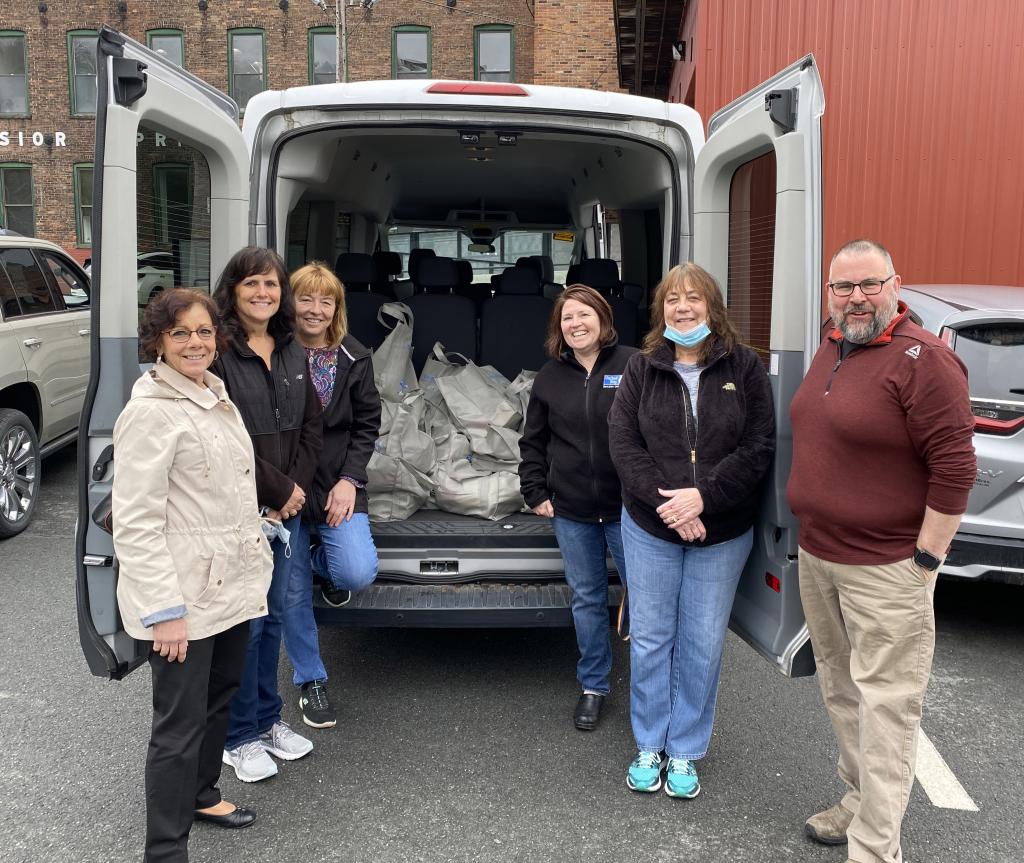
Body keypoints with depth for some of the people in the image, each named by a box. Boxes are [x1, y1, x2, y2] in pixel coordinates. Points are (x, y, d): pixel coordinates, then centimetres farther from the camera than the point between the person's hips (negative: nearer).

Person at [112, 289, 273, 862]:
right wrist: (165, 610, -22)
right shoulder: (150, 412, -17)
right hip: (185, 597, -9)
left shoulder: (217, 395, 10)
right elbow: (136, 523, -20)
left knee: (220, 697, 23)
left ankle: (202, 795, 44)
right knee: (181, 724, 1)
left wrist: (256, 551, 20)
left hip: (233, 583, 9)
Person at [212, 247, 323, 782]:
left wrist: (296, 488, -2)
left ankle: (267, 719, 32)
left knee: (274, 617, 16)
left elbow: (310, 428, 10)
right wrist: (277, 490, -12)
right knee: (245, 622, 2)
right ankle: (239, 737, 20)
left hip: (287, 507, 6)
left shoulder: (293, 353, 10)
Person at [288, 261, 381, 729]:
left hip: (338, 484, 1)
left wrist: (349, 480, -8)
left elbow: (367, 424, 4)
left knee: (358, 572, -18)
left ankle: (324, 563, 21)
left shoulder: (354, 358, 2)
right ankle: (310, 681, 28)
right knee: (294, 594, 6)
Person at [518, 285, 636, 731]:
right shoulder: (550, 376, 7)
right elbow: (533, 441, 14)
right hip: (570, 511, 3)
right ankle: (593, 686, 30)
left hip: (627, 507, -3)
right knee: (587, 599, 14)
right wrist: (536, 493, 8)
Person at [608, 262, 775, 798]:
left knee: (702, 644, 9)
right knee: (650, 639, 10)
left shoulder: (744, 368, -2)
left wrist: (703, 496, -19)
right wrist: (665, 502, -18)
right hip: (650, 529, 1)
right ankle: (649, 746, 29)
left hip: (723, 533, 0)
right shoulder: (641, 370, 1)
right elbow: (623, 445, -6)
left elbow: (759, 447, -8)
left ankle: (685, 752, 27)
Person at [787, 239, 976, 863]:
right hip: (817, 556, 8)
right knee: (840, 691, 19)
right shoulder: (831, 349, 10)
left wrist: (925, 561, -16)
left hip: (885, 570, -8)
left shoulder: (923, 360, -16)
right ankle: (860, 801, 36)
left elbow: (955, 468, -17)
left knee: (885, 707, 0)